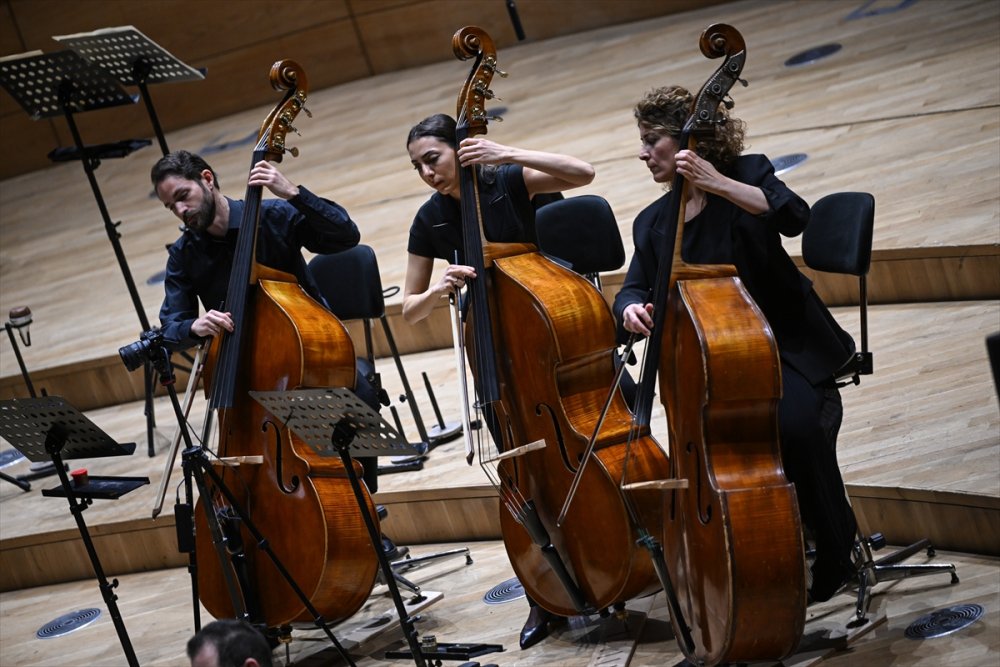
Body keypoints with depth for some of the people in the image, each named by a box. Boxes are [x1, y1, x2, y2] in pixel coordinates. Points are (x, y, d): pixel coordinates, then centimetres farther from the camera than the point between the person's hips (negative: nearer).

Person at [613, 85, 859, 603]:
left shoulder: (745, 174, -2)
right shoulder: (654, 222, 12)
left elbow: (793, 216, -21)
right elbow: (633, 289, 10)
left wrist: (719, 184, -29)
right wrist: (632, 309, -15)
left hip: (791, 346, -4)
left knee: (797, 425, -33)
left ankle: (836, 554, -12)